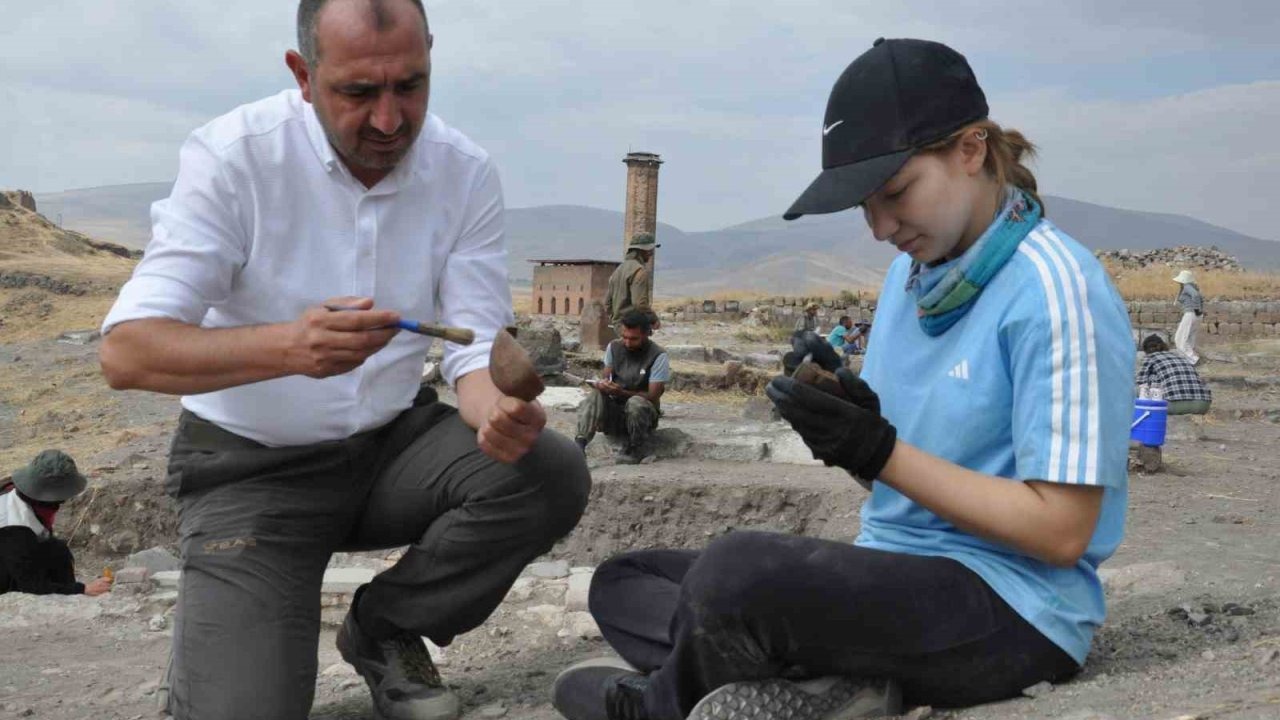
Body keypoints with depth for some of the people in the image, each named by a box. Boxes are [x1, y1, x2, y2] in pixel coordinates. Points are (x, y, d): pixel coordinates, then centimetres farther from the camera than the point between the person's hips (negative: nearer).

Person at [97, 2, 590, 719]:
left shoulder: (466, 172, -8)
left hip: (394, 444, 4)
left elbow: (478, 351, -9)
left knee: (553, 471, -22)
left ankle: (385, 629, 3)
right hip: (253, 465, -3)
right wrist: (291, 346, -44)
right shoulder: (233, 157, -18)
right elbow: (126, 352, -25)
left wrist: (500, 409, -34)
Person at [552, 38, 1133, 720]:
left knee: (736, 566, -34)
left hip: (1012, 609, -9)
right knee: (621, 583, 9)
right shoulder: (911, 272, 11)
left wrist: (880, 453, -20)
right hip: (895, 583, 9)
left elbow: (1061, 530, -17)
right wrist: (849, 427, -8)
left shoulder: (1057, 291, -14)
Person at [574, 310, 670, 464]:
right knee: (594, 395, -25)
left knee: (636, 402, -37)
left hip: (643, 416, -4)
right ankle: (580, 444, -42)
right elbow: (606, 378, 6)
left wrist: (621, 393, -31)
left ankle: (635, 449, -14)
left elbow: (653, 397, -17)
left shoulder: (658, 356, -14)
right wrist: (604, 385, -20)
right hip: (614, 412, 4)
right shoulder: (614, 347, 1)